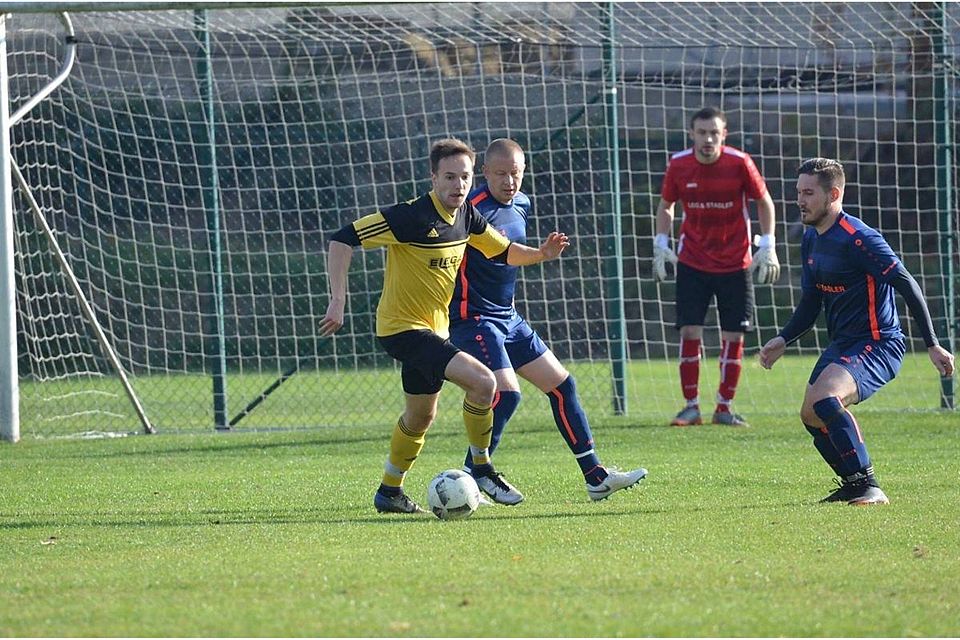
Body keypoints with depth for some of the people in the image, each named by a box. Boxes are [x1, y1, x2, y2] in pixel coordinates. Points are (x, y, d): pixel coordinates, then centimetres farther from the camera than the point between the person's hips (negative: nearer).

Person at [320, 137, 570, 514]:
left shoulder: (467, 217, -1)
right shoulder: (412, 217, -24)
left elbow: (503, 251, 16)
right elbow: (343, 240, -24)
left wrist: (541, 254, -5)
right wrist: (338, 301, -29)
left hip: (434, 327, 9)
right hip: (401, 326, -9)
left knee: (421, 415, 23)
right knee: (482, 382, -22)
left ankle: (389, 493, 40)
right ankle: (481, 469, -3)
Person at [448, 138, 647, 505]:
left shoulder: (521, 205, 8)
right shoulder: (474, 210, -20)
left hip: (508, 318, 9)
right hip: (473, 319, -9)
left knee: (561, 384, 8)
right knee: (506, 392, -22)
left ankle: (595, 476, 13)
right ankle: (474, 475, -7)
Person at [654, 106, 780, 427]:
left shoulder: (739, 163, -11)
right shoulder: (678, 165, -5)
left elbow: (763, 201, 1)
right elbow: (666, 204, 11)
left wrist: (767, 246, -6)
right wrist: (661, 243, -1)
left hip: (735, 264, -1)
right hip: (692, 263, 1)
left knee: (733, 335, 0)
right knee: (689, 330, -7)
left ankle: (724, 407, 11)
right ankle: (691, 406, 1)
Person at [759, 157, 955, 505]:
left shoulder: (857, 239, -19)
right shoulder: (811, 240, 10)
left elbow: (908, 286, -20)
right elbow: (810, 304, 19)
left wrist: (932, 345, -21)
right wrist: (782, 340, 3)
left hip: (877, 344, -10)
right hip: (842, 345, 10)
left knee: (823, 398, -30)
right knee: (812, 415, 11)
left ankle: (868, 486, -26)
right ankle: (853, 486, 29)